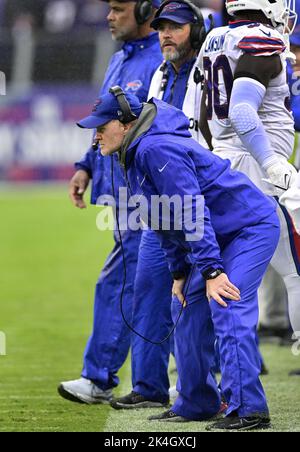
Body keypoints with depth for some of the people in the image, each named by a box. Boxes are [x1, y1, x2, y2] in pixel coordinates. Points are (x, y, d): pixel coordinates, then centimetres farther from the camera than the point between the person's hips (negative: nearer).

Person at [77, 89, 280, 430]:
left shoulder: (156, 149, -24)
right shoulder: (135, 155, 8)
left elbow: (192, 213, -28)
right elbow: (168, 220, 15)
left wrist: (211, 270, -30)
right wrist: (179, 272, 10)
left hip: (250, 228, -11)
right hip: (221, 236, 11)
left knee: (228, 310, -20)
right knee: (188, 309, 13)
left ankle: (249, 411, -23)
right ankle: (195, 404, 21)